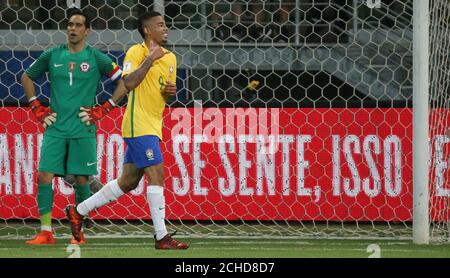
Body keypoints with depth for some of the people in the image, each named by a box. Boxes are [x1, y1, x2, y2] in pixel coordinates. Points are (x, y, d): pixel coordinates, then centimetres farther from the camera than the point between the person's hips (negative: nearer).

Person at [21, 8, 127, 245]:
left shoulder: (96, 58, 0)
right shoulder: (52, 56, 7)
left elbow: (124, 81, 1)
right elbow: (27, 78, 20)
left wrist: (103, 110, -3)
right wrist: (37, 108, 11)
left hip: (83, 130, -2)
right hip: (55, 128, 2)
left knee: (81, 179, 0)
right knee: (44, 175, -8)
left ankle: (79, 232, 10)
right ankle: (46, 232, -4)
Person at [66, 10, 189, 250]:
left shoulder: (170, 58, 15)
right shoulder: (136, 52, -9)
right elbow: (129, 83, -23)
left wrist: (171, 91, 3)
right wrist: (151, 59, -22)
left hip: (153, 127, 9)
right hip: (138, 125, -9)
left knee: (128, 182, 11)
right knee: (156, 174, -14)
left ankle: (78, 212, 23)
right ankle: (162, 237, -13)